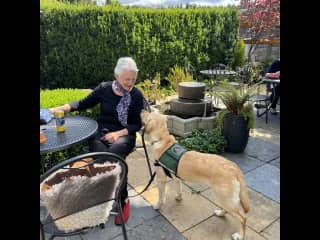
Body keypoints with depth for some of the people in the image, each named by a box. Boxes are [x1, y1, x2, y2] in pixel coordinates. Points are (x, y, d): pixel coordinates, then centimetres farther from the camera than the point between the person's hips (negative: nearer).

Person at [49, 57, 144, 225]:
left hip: (124, 135, -1)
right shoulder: (104, 88, 2)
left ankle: (123, 200, -13)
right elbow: (84, 104, 11)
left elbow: (137, 124, 0)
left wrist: (118, 133, -15)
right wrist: (60, 108, 0)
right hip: (101, 132, 2)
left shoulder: (136, 95, -1)